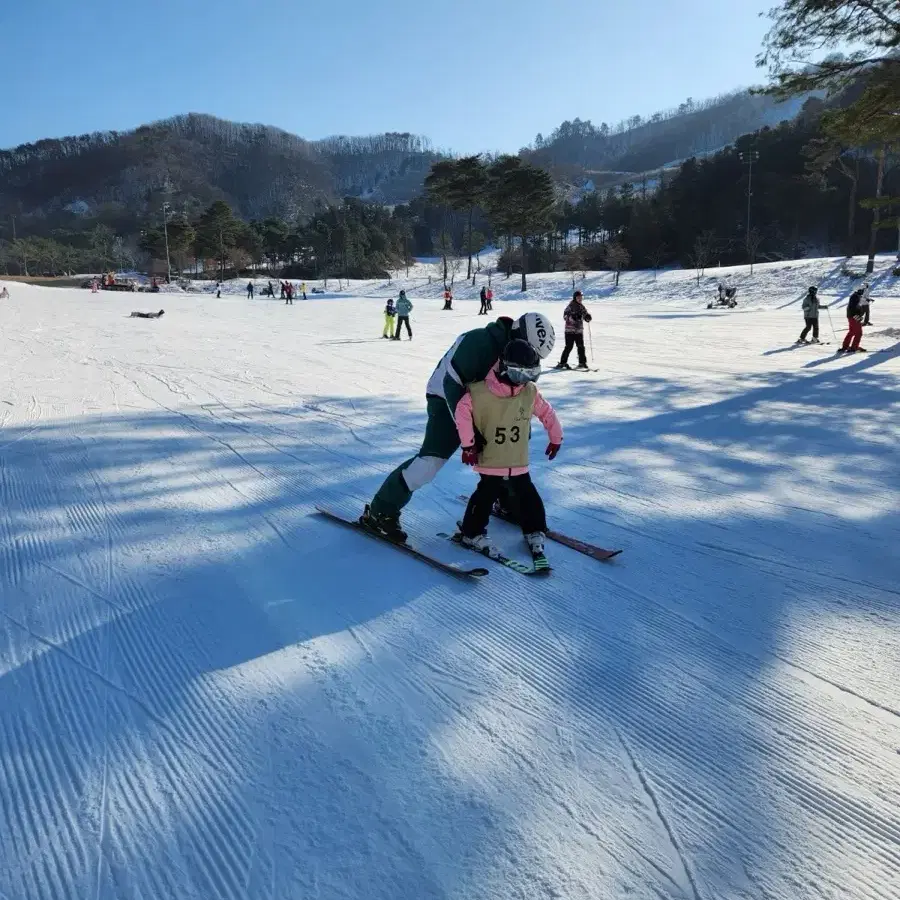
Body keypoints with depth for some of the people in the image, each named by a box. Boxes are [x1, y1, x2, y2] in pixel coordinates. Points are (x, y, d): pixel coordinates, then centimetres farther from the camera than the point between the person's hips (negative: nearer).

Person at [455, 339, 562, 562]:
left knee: (528, 497, 12)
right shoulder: (481, 392, -20)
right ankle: (471, 534, 18)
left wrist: (555, 437, 15)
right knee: (485, 497, 2)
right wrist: (468, 444, -14)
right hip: (490, 462, -4)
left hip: (519, 462, 5)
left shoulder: (530, 392, -5)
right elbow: (462, 411, -16)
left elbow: (546, 412, 8)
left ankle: (534, 532, 28)